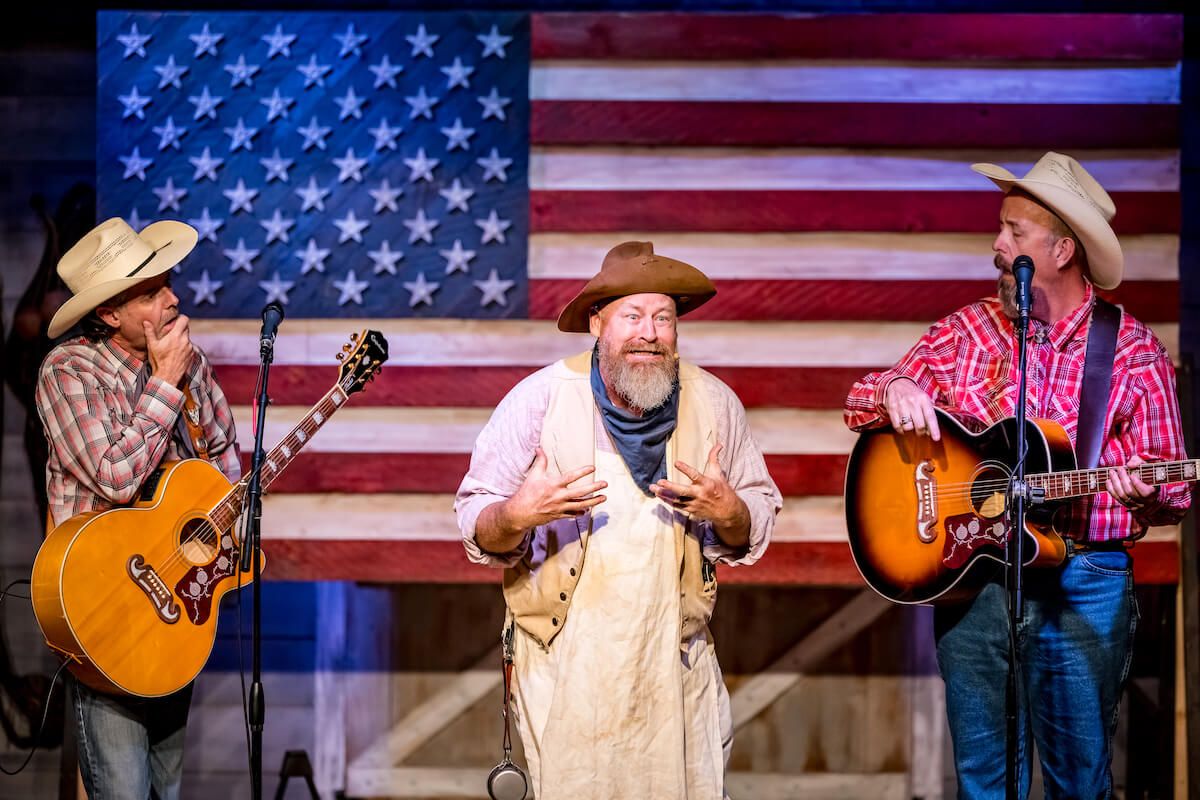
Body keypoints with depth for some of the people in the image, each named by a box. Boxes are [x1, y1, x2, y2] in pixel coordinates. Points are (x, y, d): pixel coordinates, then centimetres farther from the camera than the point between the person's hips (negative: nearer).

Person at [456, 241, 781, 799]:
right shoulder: (541, 398, -7)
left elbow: (755, 529, 8)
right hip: (565, 664, -2)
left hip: (677, 662, 2)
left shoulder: (714, 404, 0)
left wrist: (729, 513, -14)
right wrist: (515, 516, -26)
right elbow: (475, 523, -4)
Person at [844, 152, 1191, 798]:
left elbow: (1173, 491, 2)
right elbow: (859, 405, 11)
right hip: (969, 578, 2)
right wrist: (893, 390, -12)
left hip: (1085, 587, -2)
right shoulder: (967, 331, 8)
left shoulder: (1134, 352, 1)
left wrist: (1146, 493, -21)